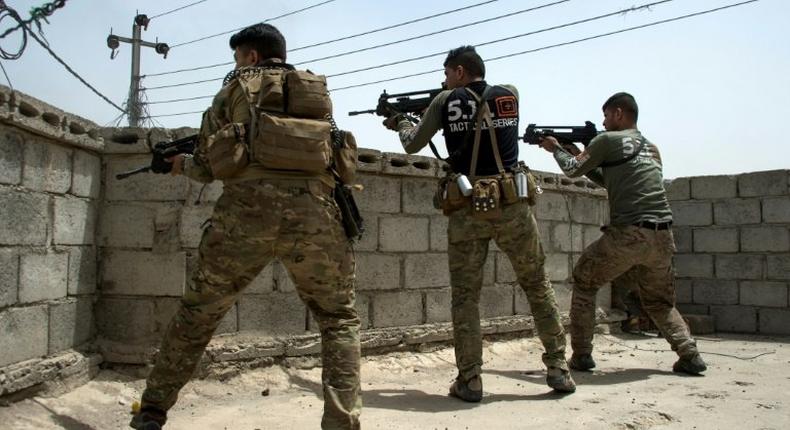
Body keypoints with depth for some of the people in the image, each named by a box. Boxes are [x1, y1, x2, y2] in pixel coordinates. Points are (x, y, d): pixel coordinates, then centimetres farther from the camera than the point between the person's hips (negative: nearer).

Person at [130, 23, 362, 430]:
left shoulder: (236, 87, 19)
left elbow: (207, 165, 17)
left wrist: (183, 163, 42)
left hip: (246, 208, 0)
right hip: (312, 209, 1)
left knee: (197, 313, 17)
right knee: (339, 320, 13)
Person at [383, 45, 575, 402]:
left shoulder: (446, 100, 5)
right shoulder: (510, 94, 10)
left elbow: (413, 145, 15)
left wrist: (401, 123, 35)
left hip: (468, 209, -1)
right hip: (512, 205, 2)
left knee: (465, 296, 8)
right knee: (538, 286, 14)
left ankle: (469, 380, 7)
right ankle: (558, 368, 15)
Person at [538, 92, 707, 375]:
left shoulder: (608, 140, 0)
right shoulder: (652, 148, 23)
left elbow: (573, 170, 9)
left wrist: (556, 148, 26)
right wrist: (580, 154, 29)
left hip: (629, 234, -7)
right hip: (662, 237, 7)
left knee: (584, 282, 12)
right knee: (659, 301, 24)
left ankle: (581, 355, 10)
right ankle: (690, 355, 9)